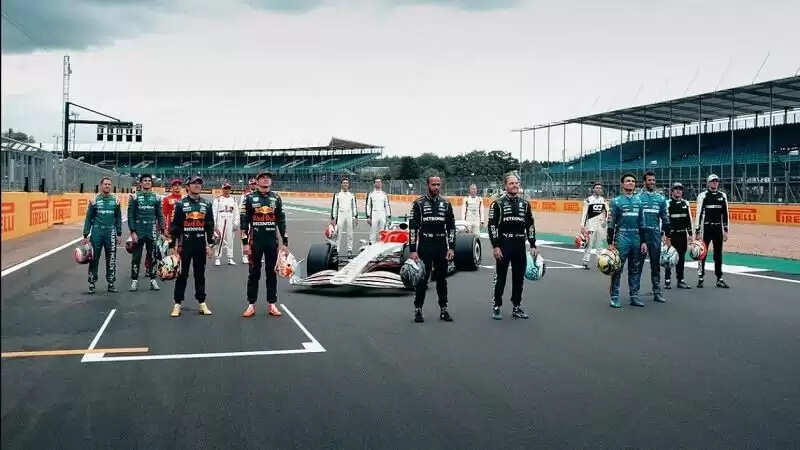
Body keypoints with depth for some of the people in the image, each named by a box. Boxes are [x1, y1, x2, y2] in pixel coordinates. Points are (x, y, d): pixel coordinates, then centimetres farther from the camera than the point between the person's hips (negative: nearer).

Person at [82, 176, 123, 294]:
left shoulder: (115, 200, 7)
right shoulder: (94, 200, 2)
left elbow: (118, 218, 12)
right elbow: (88, 218, 4)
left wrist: (119, 234, 7)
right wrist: (85, 235, -1)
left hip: (111, 232, 2)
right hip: (96, 232, -2)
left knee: (111, 259, 5)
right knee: (94, 259, 0)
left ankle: (111, 284, 13)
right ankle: (92, 283, 9)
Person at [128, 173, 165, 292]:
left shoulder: (156, 197, 8)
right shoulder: (135, 197, 2)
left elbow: (160, 215, 10)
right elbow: (130, 215, -1)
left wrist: (162, 231, 3)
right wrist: (132, 231, -8)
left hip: (152, 231, 2)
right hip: (138, 232, -2)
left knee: (152, 256, 5)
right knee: (136, 256, 2)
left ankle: (153, 280, 13)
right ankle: (134, 281, 9)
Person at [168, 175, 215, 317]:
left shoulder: (206, 204, 8)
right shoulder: (181, 204, 0)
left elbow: (210, 226, 10)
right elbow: (175, 225, -1)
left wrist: (210, 244, 5)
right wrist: (173, 245, -5)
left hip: (201, 244, 3)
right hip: (185, 243, -2)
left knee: (200, 274, 9)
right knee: (182, 273, 0)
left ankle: (202, 303, 15)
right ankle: (177, 304, 5)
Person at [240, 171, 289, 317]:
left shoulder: (276, 198, 8)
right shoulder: (249, 198, 0)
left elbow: (281, 220, 10)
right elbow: (244, 221, -2)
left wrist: (285, 242, 6)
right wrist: (245, 242, -8)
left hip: (272, 241, 2)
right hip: (255, 241, -2)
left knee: (272, 273, 7)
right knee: (254, 273, 4)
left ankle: (271, 304, 13)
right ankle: (251, 305, 10)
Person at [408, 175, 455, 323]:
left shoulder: (446, 204, 8)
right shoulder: (419, 203, -2)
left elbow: (451, 227, 10)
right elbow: (412, 227, -4)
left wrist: (451, 248, 1)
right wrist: (412, 250, -10)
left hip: (442, 246, 3)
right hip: (424, 246, -3)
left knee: (442, 279, 10)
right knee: (422, 279, -2)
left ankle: (443, 310, 18)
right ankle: (418, 310, 7)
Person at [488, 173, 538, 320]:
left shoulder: (525, 203, 10)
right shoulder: (498, 203, -3)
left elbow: (530, 226, 13)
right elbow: (492, 225, -7)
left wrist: (533, 246, 7)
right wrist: (495, 246, -14)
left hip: (520, 245, 4)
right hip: (503, 245, -4)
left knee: (519, 277, 8)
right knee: (500, 277, 2)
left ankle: (516, 307, 18)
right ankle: (496, 307, 12)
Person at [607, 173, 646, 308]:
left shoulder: (638, 200, 13)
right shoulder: (616, 201, -1)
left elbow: (641, 223, 16)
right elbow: (611, 223, -3)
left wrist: (643, 241, 11)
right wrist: (610, 243, -8)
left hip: (636, 238, 5)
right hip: (622, 237, -5)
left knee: (635, 269, 10)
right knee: (617, 268, -5)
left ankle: (634, 296, 18)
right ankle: (614, 298, 0)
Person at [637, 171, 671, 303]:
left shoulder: (661, 198, 11)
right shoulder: (638, 197, 0)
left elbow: (665, 218, 15)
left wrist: (667, 235, 12)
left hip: (656, 235, 4)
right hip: (641, 234, -3)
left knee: (656, 265, 8)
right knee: (638, 264, 0)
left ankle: (657, 292, 13)